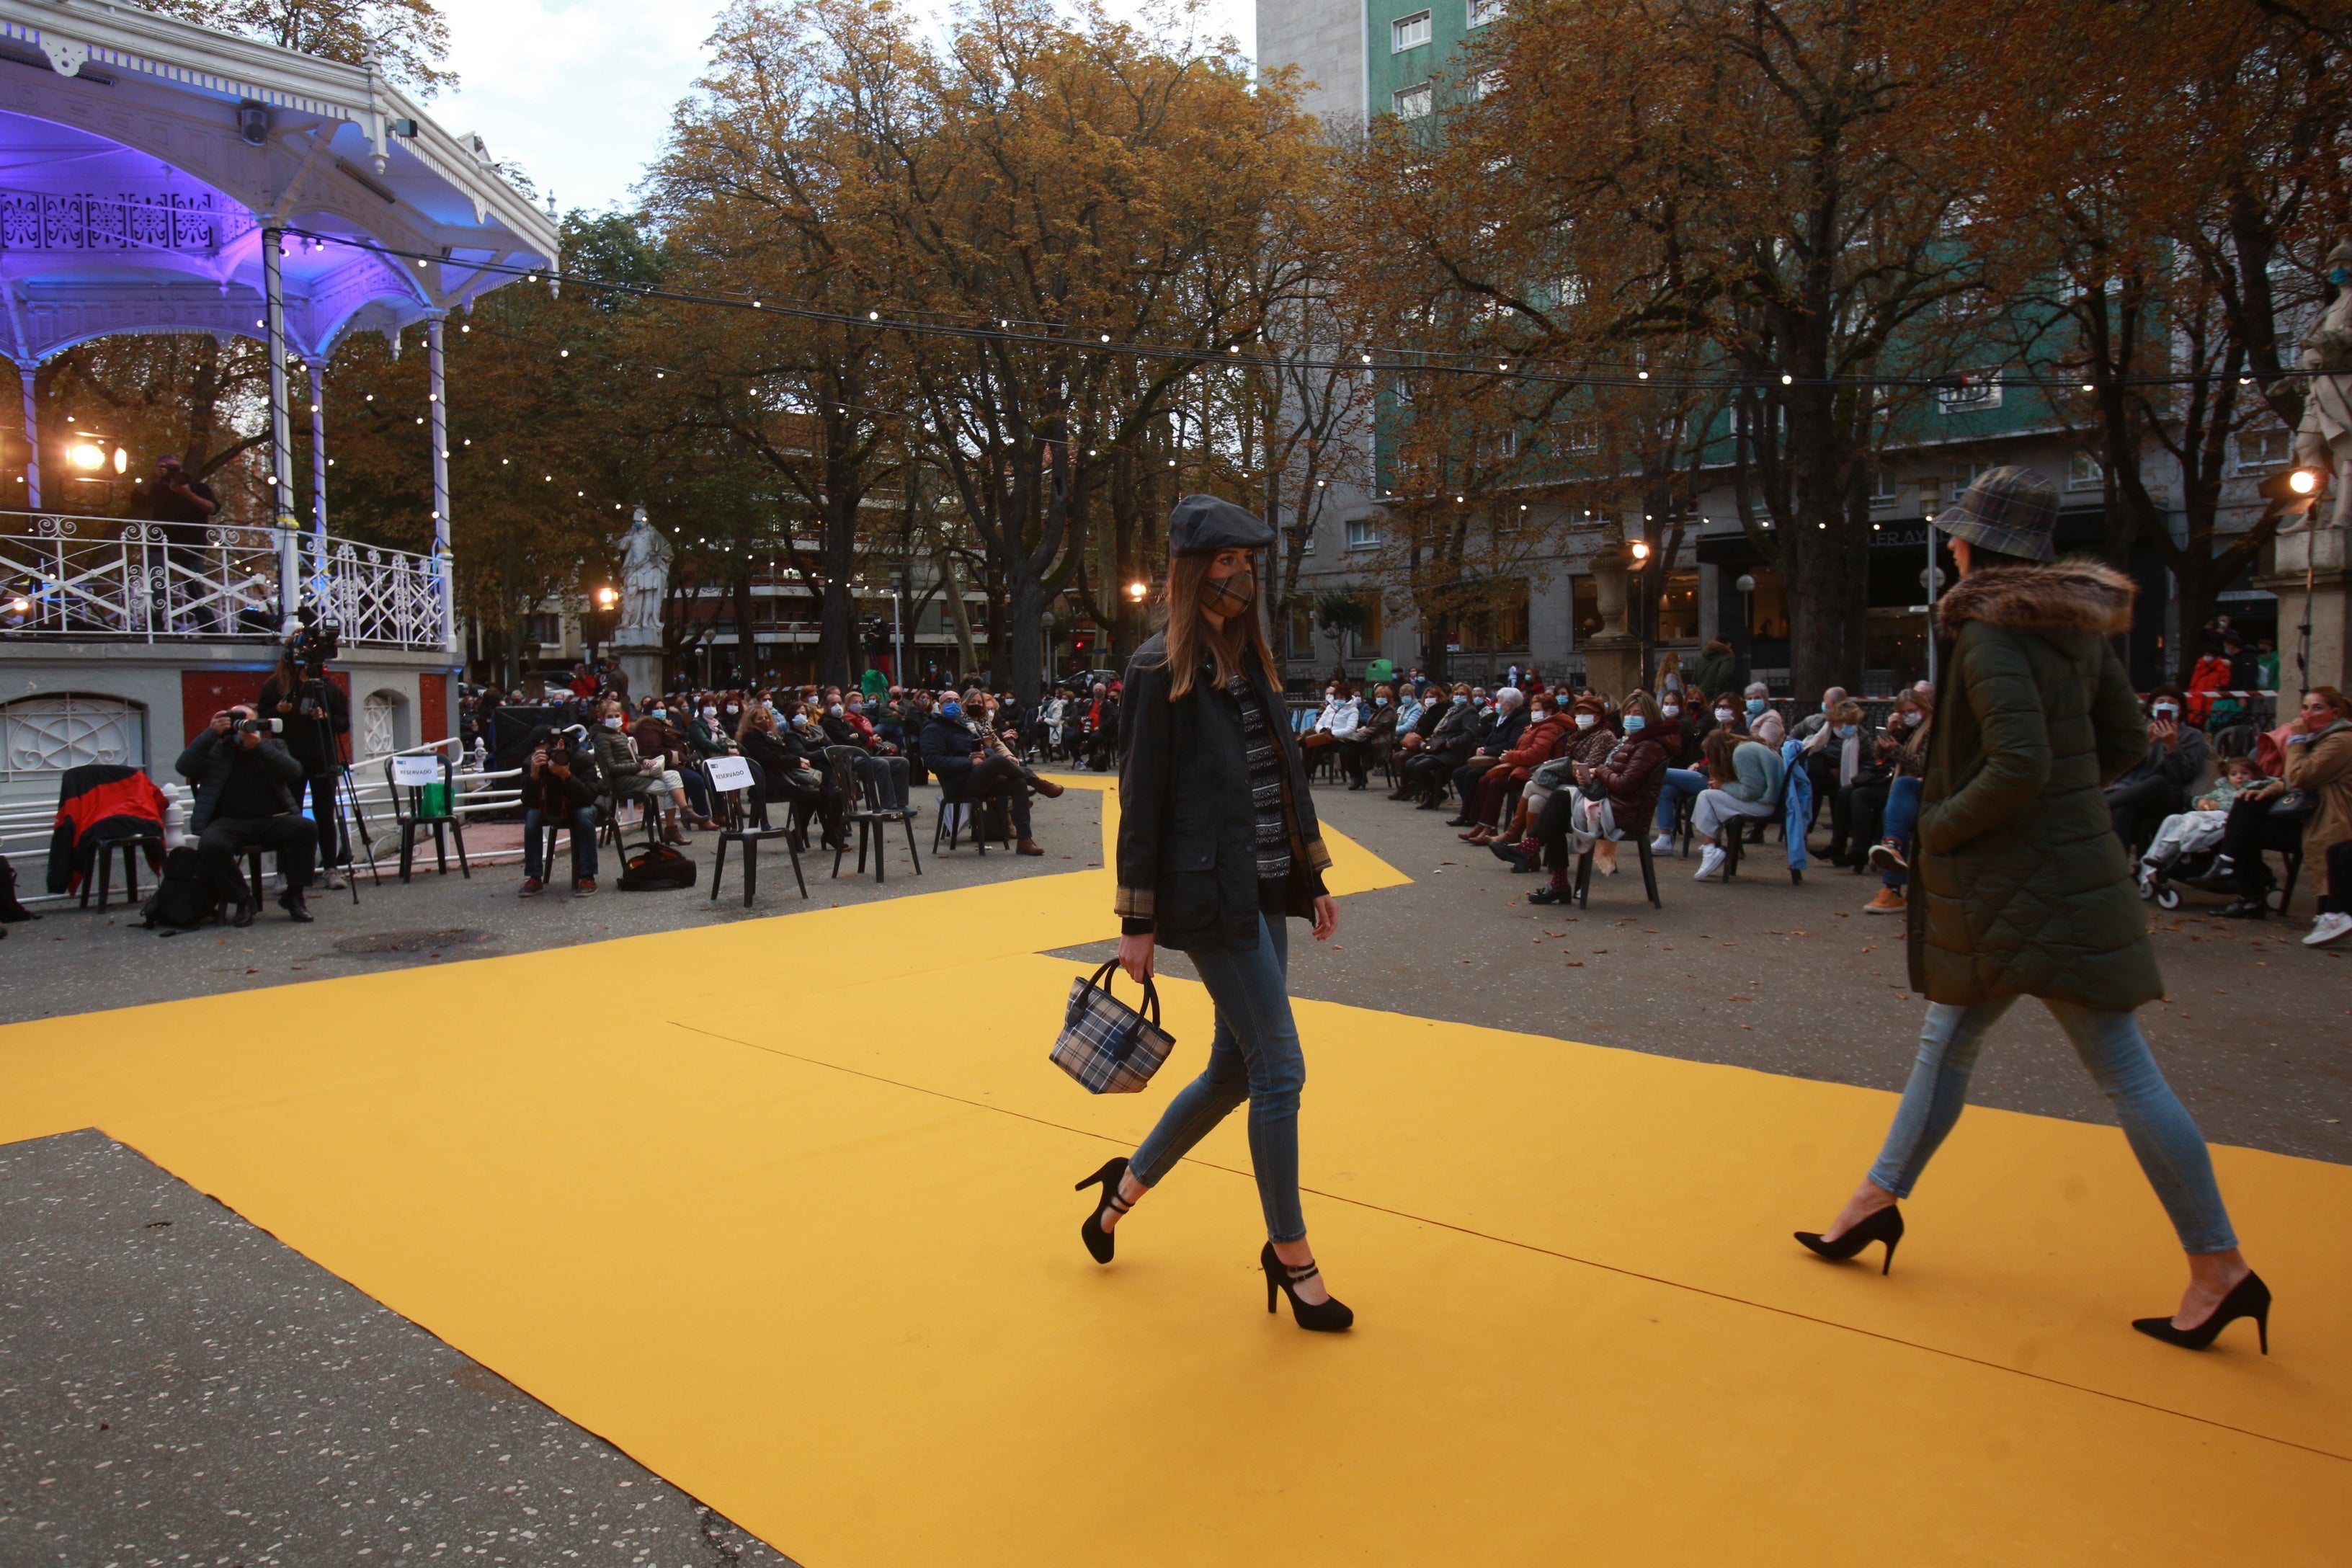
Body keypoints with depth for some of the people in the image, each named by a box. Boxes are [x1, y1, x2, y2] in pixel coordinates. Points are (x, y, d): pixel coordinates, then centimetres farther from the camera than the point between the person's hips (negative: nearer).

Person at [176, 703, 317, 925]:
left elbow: (294, 772, 1)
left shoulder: (273, 745, 21)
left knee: (307, 828, -29)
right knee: (211, 845, -35)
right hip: (229, 822, -1)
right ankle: (242, 900, -11)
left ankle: (293, 895, -12)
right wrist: (211, 733, -4)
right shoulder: (214, 749, 19)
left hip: (272, 820, 1)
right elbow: (183, 767, 1)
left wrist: (258, 746, -9)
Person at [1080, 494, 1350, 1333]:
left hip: (1264, 891, 8)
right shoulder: (1160, 667, -9)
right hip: (1208, 896, -8)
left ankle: (1127, 1185, 34)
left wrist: (1312, 877, 15)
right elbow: (1141, 798, -10)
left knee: (1237, 1068, 14)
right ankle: (1290, 1255, 13)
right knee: (1279, 1071, -4)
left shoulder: (1248, 656, 13)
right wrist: (1136, 923, -10)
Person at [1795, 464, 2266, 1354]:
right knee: (1948, 1039, 16)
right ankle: (1878, 1199, 27)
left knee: (2124, 1072, -2)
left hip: (2027, 886, -10)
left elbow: (2019, 766, -26)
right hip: (2059, 865, 10)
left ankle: (2220, 1268, 9)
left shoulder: (1990, 631, -17)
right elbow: (2127, 740, 13)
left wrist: (1940, 826, -12)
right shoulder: (2076, 622, 9)